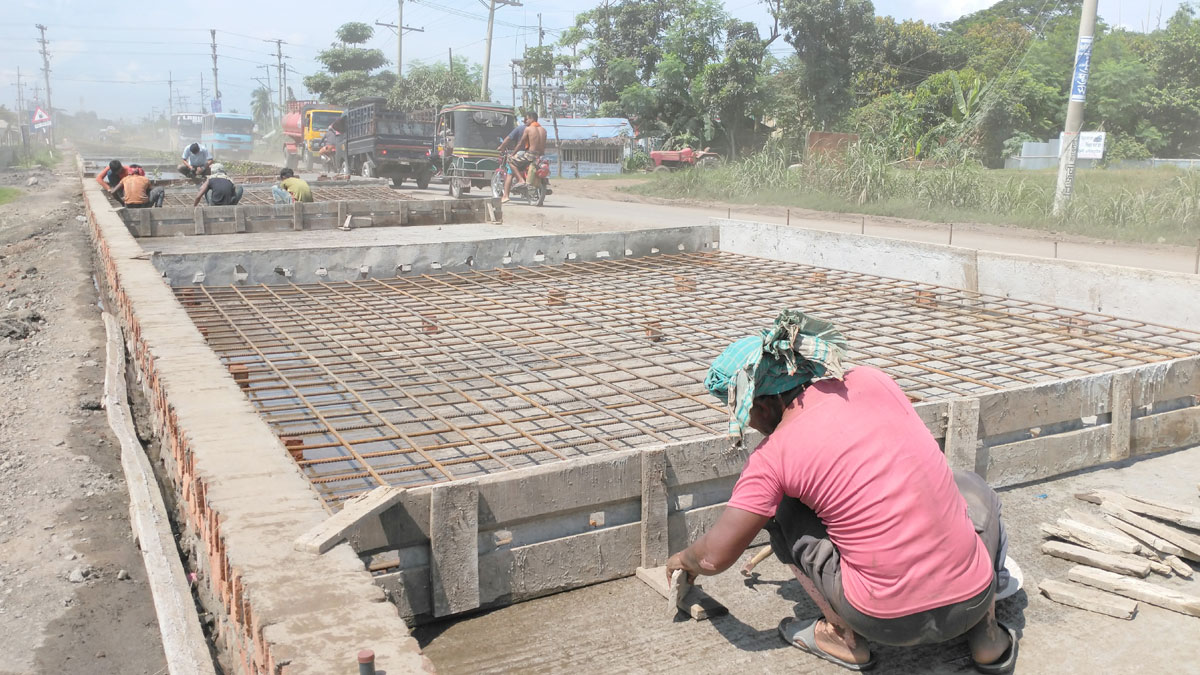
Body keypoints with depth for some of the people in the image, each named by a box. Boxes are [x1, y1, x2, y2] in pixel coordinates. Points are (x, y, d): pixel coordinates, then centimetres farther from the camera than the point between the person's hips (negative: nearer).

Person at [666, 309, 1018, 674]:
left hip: (890, 622, -4)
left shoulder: (772, 457, -9)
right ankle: (987, 634, 24)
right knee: (970, 486, 34)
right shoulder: (871, 380, 2)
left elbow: (714, 558, -2)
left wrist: (684, 558, 22)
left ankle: (843, 636, 14)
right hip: (975, 597, 4)